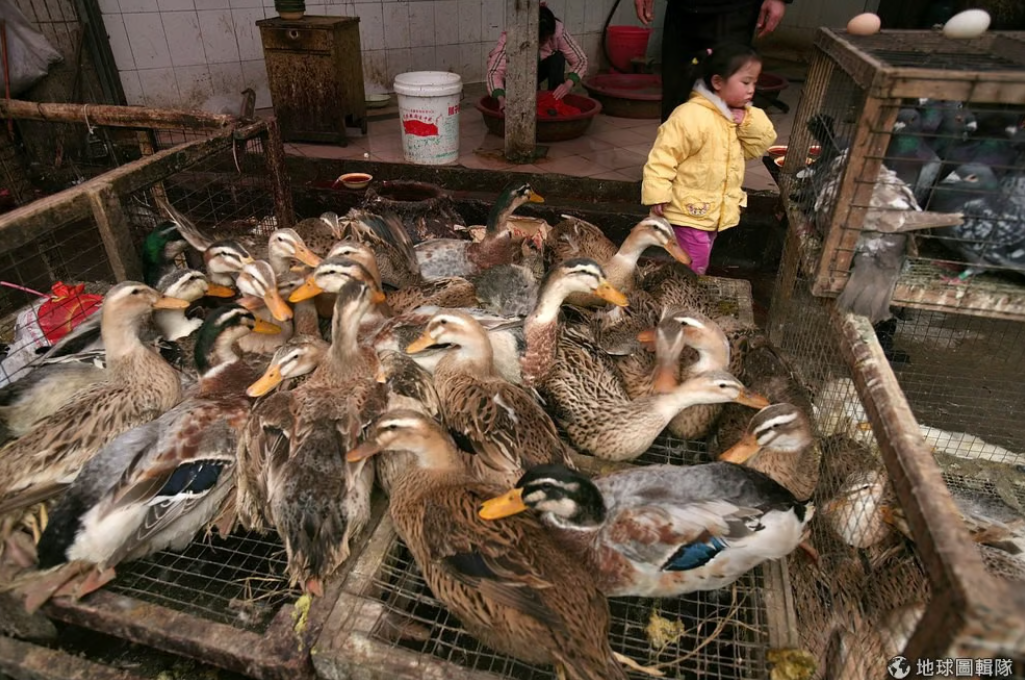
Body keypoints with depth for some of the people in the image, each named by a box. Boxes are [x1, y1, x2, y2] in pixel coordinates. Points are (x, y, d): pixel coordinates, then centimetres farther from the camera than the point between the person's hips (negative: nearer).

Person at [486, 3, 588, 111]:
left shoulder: (558, 30, -30)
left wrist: (568, 84, -43)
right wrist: (501, 99, -65)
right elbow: (494, 72, -46)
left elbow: (581, 60, -24)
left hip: (539, 68, 2)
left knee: (558, 57, -29)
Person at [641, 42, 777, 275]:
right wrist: (657, 194, -24)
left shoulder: (742, 117, 6)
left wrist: (750, 122, -11)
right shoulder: (691, 116, -22)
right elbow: (663, 156, -22)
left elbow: (760, 146, 6)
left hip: (714, 212, 8)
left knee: (697, 268, 21)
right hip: (689, 211, -8)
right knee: (692, 268, -2)